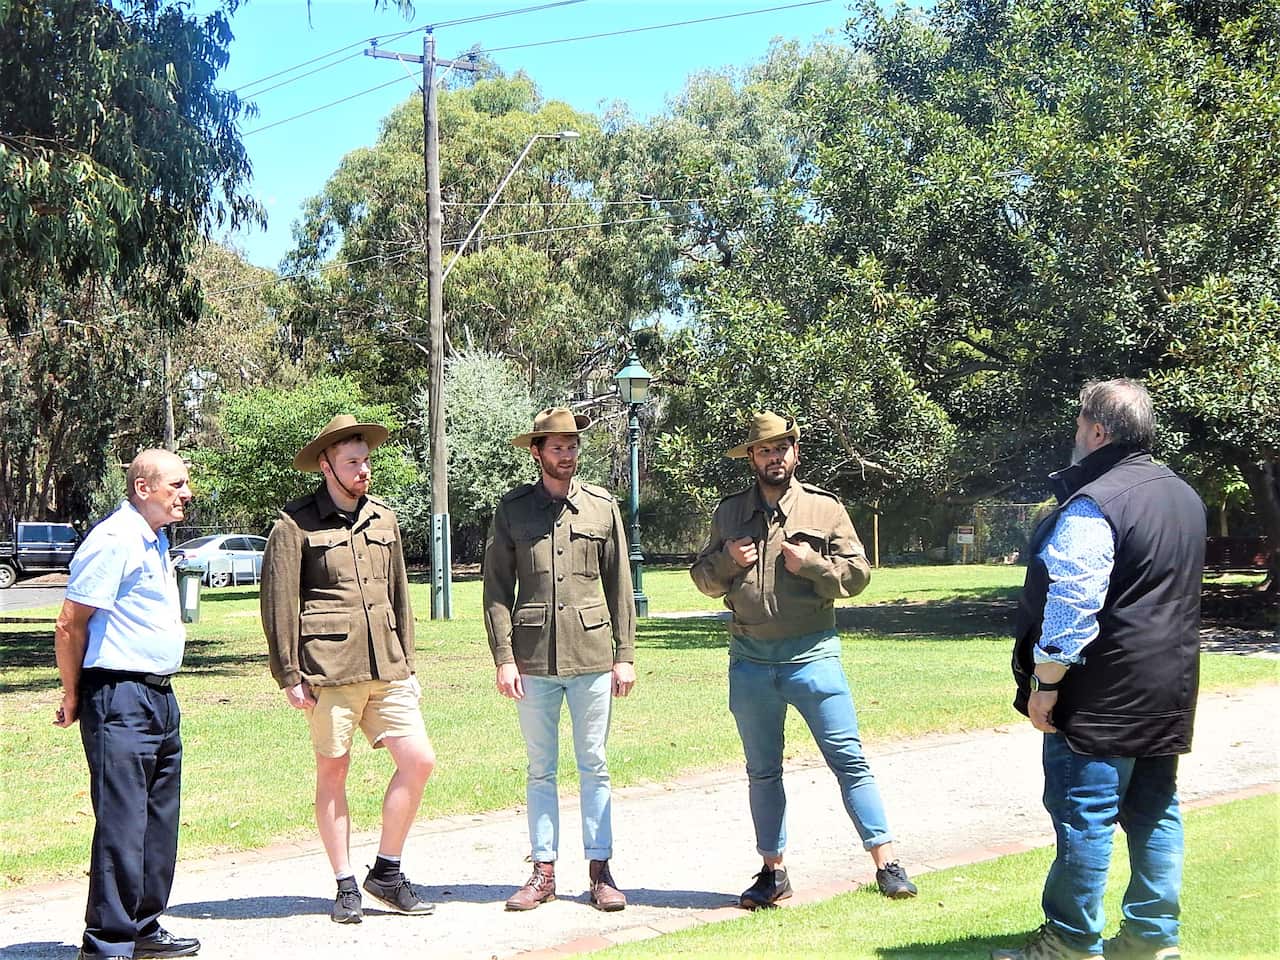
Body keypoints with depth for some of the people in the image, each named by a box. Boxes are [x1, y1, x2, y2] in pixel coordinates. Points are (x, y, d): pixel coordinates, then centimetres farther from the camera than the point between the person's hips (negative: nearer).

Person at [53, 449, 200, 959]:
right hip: (120, 698, -10)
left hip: (160, 697, 10)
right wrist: (73, 698, -6)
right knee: (121, 824, -7)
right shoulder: (114, 541, -14)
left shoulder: (155, 540, 17)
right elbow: (69, 627, -14)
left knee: (159, 822, 14)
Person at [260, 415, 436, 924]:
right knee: (332, 773, 4)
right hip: (330, 670, -5)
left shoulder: (384, 519, 14)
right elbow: (278, 604, -5)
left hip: (385, 668, 5)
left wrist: (406, 661, 18)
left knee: (419, 761, 0)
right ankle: (345, 886, 18)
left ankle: (387, 871, 16)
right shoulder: (296, 525, -4)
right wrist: (289, 676, -7)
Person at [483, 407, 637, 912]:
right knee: (540, 769, 7)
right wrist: (503, 657, -6)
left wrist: (625, 655, 3)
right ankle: (543, 872, 16)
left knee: (594, 767, 5)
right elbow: (496, 588, 2)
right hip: (533, 659, 0)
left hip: (592, 656, 0)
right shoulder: (512, 509, 4)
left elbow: (620, 586, 7)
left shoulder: (603, 505, 6)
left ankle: (600, 871, 13)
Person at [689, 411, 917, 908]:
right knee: (762, 770, 11)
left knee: (849, 759, -4)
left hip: (811, 655, -3)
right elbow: (702, 577, 14)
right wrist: (727, 560, -6)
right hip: (749, 660, 3)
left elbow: (858, 573, 2)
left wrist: (812, 563, -14)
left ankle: (886, 863, 4)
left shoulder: (825, 507, 2)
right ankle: (773, 872, 22)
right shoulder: (729, 511, 9)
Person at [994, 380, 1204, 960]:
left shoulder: (1093, 504, -17)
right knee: (1155, 811, 12)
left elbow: (1070, 607, -20)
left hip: (1102, 694, -9)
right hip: (1168, 693, 9)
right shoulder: (1184, 499, 12)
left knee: (1084, 815, -2)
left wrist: (1044, 684, -14)